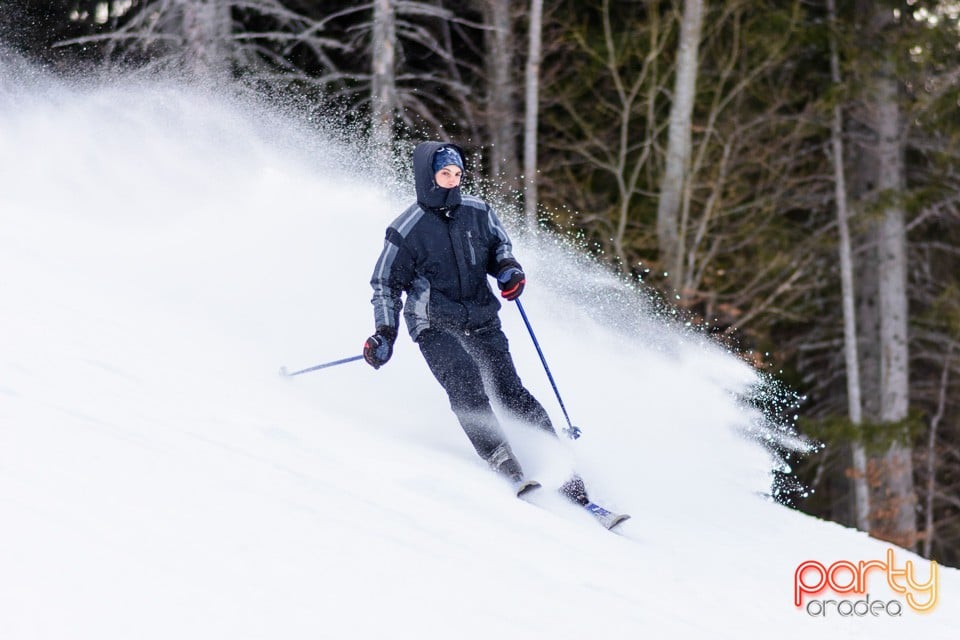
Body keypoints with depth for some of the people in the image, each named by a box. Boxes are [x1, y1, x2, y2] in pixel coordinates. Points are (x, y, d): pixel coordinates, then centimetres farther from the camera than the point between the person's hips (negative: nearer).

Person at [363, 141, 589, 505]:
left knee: (511, 392, -8)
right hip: (436, 327, -3)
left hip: (482, 321, 3)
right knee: (466, 388, -26)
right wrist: (385, 334, -9)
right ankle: (509, 471, -33)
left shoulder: (477, 213, 4)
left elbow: (499, 245, 22)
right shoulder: (407, 231, -7)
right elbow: (386, 285, 2)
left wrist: (508, 269, -1)